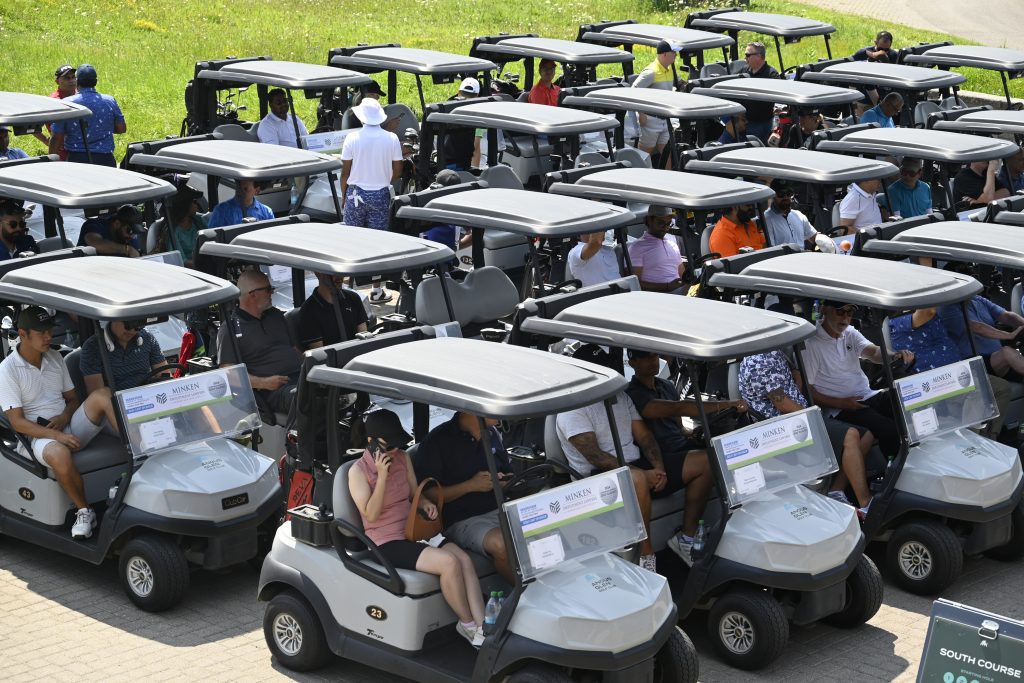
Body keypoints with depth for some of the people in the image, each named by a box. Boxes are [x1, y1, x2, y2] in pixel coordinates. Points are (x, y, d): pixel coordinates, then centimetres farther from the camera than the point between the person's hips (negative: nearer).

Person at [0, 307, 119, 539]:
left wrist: (65, 416, -6)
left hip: (70, 427, 5)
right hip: (39, 436, -5)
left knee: (102, 395, -21)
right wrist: (57, 436, -24)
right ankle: (83, 511, -20)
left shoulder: (55, 358, 12)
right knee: (60, 455, -41)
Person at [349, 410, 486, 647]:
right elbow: (371, 514, -16)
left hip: (414, 531, 6)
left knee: (464, 559, -20)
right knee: (449, 563, -27)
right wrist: (382, 476, -21)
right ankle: (468, 626, -11)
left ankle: (483, 627, -24)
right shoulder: (358, 472, -8)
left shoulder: (402, 458, 10)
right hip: (387, 542, -6)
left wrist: (425, 503, -2)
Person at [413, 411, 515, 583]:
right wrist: (471, 486, -15)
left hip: (498, 510, 6)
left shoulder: (492, 434, 13)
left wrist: (502, 480, 0)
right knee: (502, 544, -35)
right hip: (461, 521, -6)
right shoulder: (437, 441, -6)